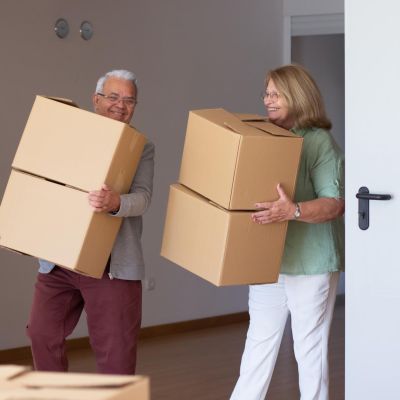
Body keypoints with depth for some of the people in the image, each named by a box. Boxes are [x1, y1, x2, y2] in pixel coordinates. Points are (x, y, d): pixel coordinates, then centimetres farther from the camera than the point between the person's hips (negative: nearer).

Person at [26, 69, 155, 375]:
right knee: (43, 334, 6)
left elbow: (143, 197, -12)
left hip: (112, 265, -3)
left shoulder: (142, 148, 3)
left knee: (115, 350, 0)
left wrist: (115, 203, -34)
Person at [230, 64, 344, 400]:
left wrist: (294, 210, -33)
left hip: (311, 263, -7)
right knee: (258, 343, 12)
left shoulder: (319, 142, -11)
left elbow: (335, 203, -19)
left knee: (310, 348, 3)